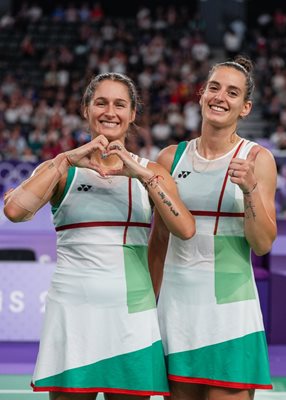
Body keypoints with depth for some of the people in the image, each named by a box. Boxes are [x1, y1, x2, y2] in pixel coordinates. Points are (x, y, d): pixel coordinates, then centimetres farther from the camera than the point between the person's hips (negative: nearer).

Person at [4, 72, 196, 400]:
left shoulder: (150, 172, 9)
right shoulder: (62, 169, 5)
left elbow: (185, 229, -8)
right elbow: (14, 210, -14)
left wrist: (141, 175, -13)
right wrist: (66, 160, -13)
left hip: (132, 314, 1)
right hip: (73, 309, -1)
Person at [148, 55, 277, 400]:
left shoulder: (257, 159, -2)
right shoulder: (171, 158, 6)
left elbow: (263, 244, -5)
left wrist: (250, 190, -20)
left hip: (230, 306, -3)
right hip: (176, 303, 3)